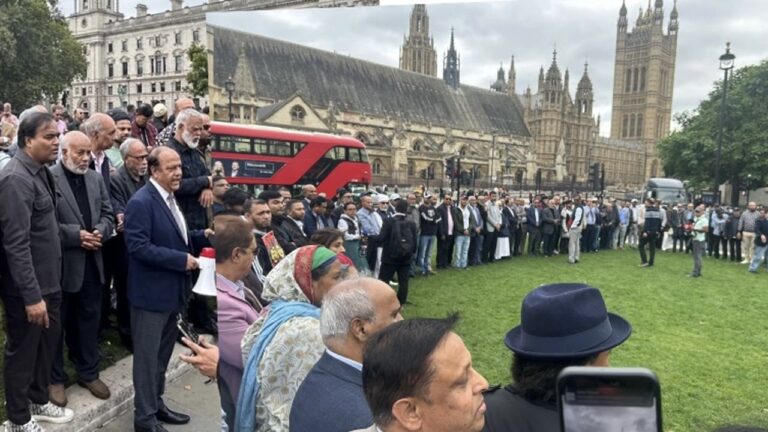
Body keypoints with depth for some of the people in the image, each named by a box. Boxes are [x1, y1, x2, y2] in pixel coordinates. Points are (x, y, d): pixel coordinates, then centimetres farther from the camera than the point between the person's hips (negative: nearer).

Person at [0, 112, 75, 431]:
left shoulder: (40, 172, 7)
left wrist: (45, 288, 14)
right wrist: (31, 296, -24)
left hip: (48, 281, 8)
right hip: (26, 288, -8)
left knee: (47, 343, 21)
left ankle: (39, 401, 40)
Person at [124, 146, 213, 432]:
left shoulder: (169, 198, 11)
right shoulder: (141, 202, -18)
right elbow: (138, 247, -25)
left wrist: (202, 236, 1)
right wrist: (181, 259, -25)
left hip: (171, 291, 9)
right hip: (151, 293, -9)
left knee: (162, 353, 21)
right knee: (147, 356, 4)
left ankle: (156, 404, 36)